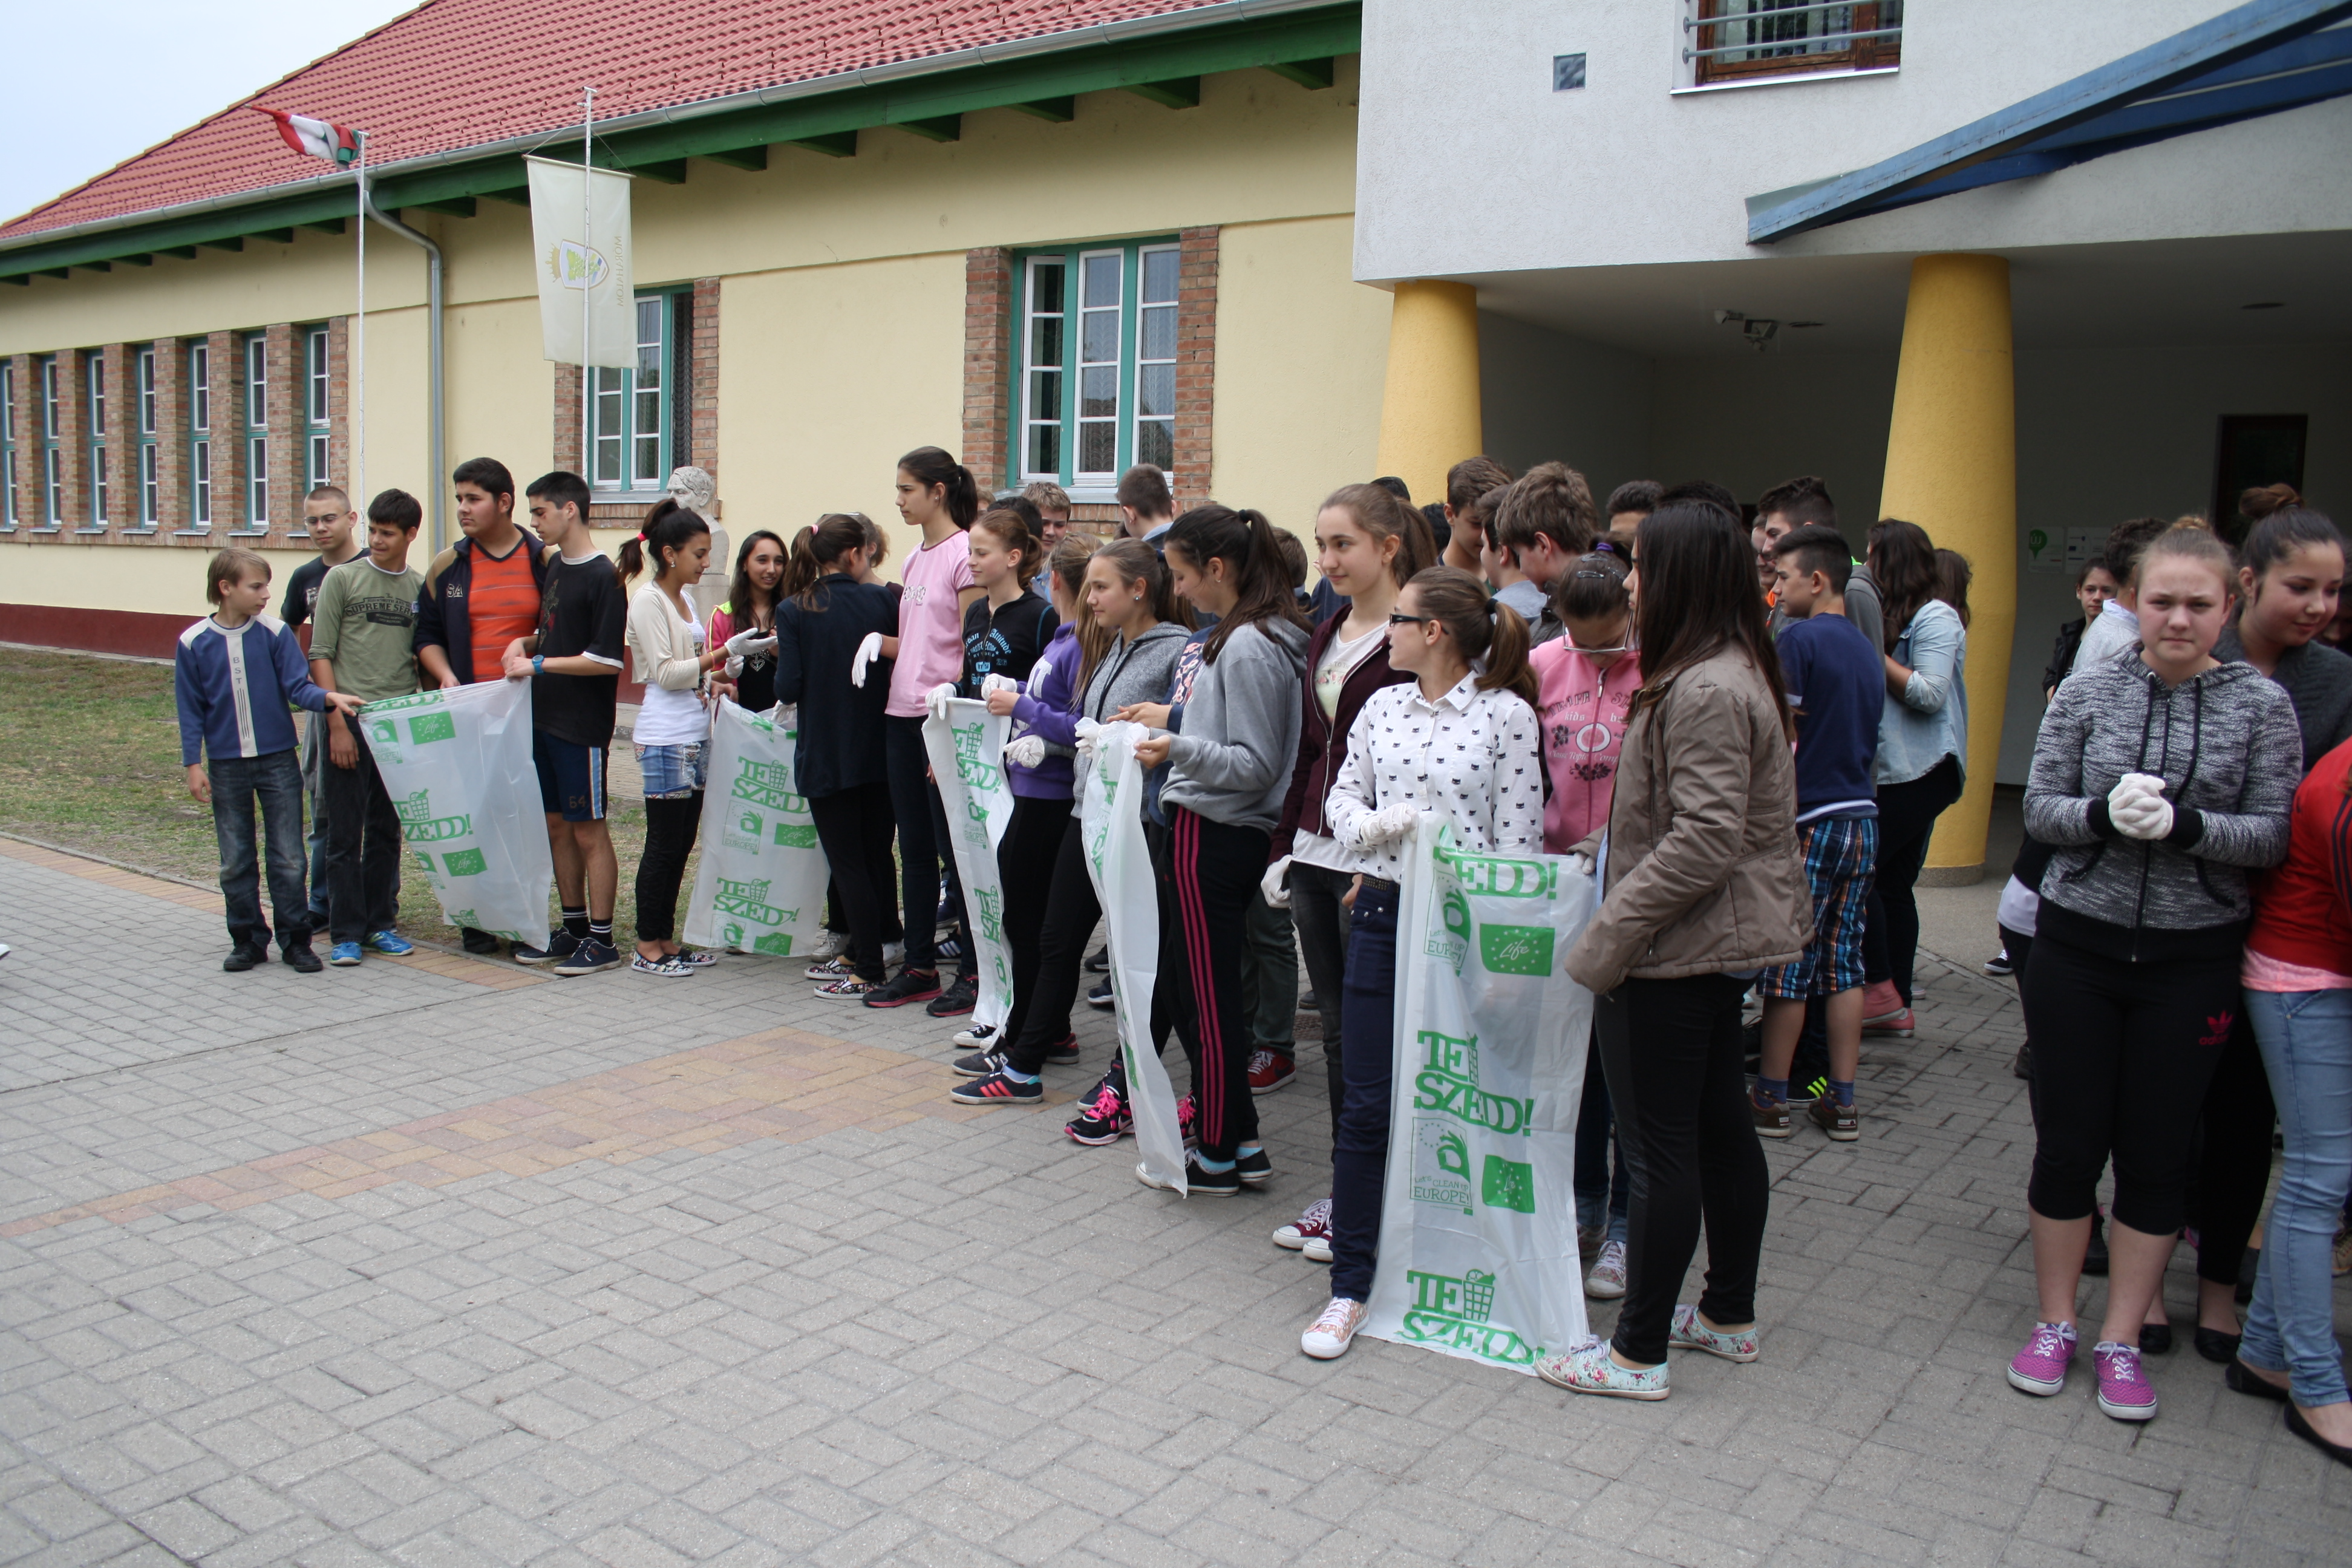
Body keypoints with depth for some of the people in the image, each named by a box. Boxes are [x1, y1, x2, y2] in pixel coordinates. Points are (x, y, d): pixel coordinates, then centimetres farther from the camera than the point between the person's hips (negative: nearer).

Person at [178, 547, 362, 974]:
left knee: (288, 858, 2)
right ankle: (248, 940, 21)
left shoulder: (275, 633, -4)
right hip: (226, 767, 1)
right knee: (236, 862, 9)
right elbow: (191, 710, 2)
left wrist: (328, 697, -25)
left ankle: (295, 940, 12)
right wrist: (193, 764, 0)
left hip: (278, 761, -1)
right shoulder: (193, 643, -2)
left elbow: (297, 686, -5)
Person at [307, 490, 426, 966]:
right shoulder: (342, 579, 1)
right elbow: (320, 656, -2)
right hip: (351, 718, -3)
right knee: (345, 832, 0)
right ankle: (346, 932, 5)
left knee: (387, 830, 10)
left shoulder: (422, 587, 9)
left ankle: (381, 923, 19)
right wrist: (337, 724, -9)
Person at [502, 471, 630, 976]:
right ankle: (573, 928, 23)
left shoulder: (603, 576, -14)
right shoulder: (553, 567, 12)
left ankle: (601, 940, 7)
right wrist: (525, 644, 3)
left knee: (589, 830, -1)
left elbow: (607, 659, -18)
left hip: (583, 726, -8)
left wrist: (538, 664, -15)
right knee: (556, 825, 13)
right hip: (545, 719, 8)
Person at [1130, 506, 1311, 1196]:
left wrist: (1180, 749, -29)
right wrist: (1168, 724, 23)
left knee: (1209, 999, 1)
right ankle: (1239, 1142, 25)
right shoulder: (1234, 637, 12)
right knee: (1198, 991, 16)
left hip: (1215, 836, -10)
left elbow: (1255, 766, -19)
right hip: (1210, 832, 10)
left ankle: (1220, 1157, 14)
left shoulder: (1249, 648, -17)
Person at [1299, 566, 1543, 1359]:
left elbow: (1518, 838, -8)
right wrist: (1372, 825, -7)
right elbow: (1342, 796, 16)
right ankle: (1350, 1286, 11)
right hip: (1383, 913, 4)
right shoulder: (1383, 707, 7)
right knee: (1366, 1106, 3)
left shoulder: (1508, 714, -7)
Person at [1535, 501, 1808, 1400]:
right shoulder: (1735, 672, 12)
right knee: (1720, 1127, 19)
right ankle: (1729, 1315, 33)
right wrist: (1604, 851, 15)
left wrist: (1608, 937, -20)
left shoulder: (1706, 691, -21)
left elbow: (1705, 842, -26)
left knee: (1660, 1150, -1)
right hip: (1721, 945, 11)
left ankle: (1638, 1353, 10)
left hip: (1675, 955, -11)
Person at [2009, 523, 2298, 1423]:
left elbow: (2275, 836, -4)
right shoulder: (2087, 692, -1)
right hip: (2079, 946, 0)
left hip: (2192, 960, 0)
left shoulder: (2261, 706, -1)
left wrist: (2183, 824, -22)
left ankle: (2121, 1340, 23)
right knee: (2067, 1142, 7)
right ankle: (2055, 1323, 25)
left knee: (2158, 1154, 7)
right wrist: (2106, 815, -22)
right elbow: (2039, 809, -1)